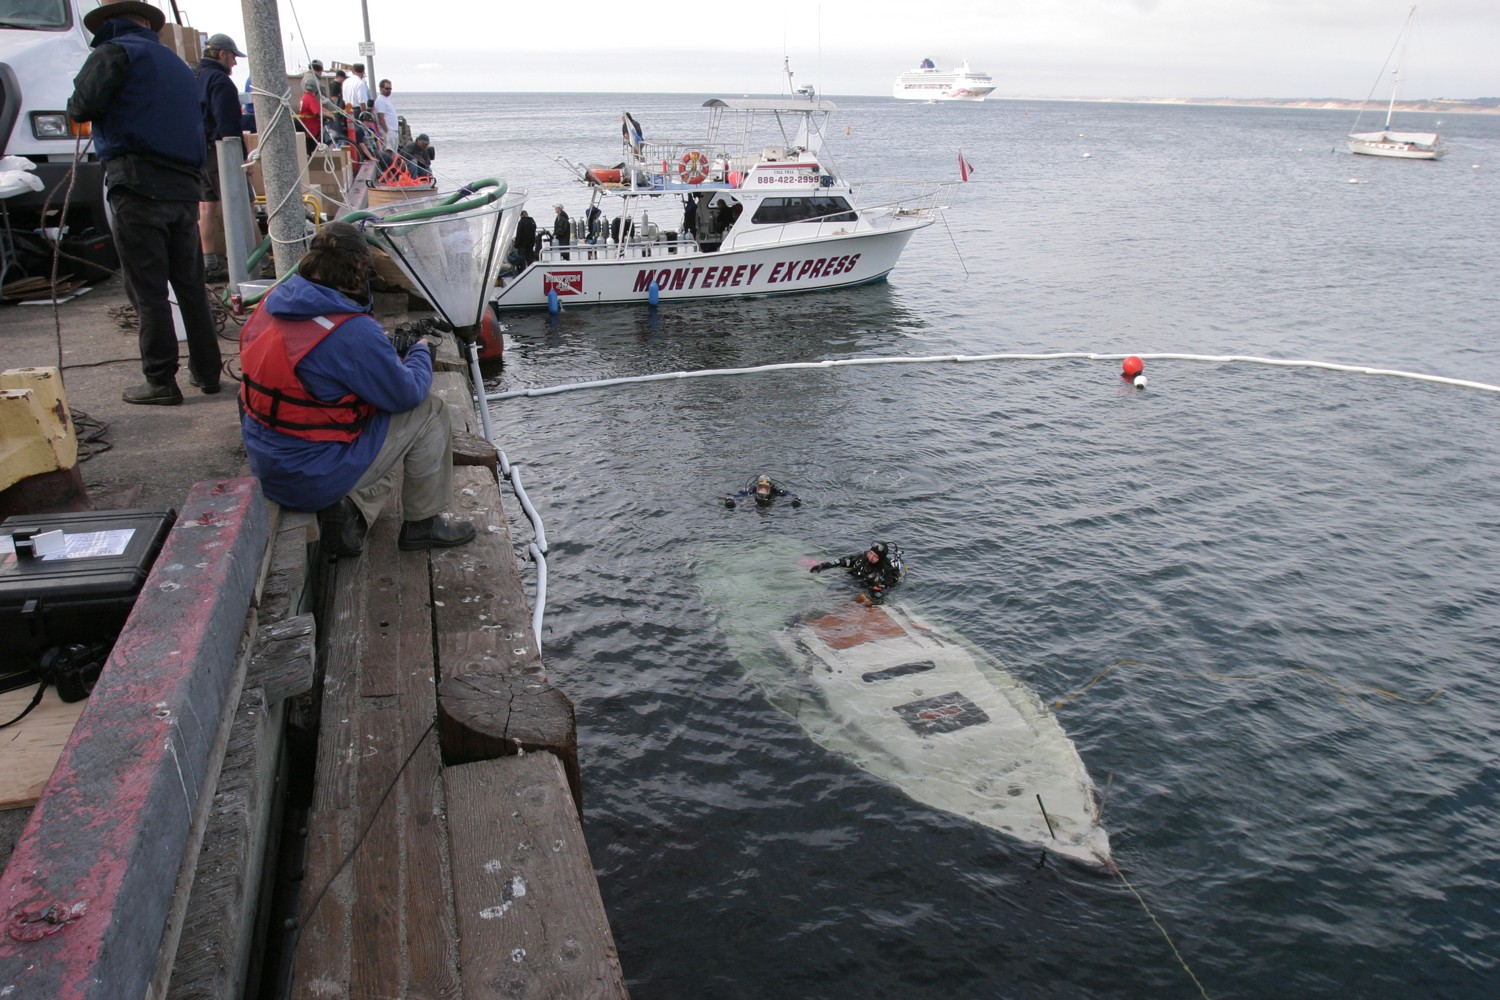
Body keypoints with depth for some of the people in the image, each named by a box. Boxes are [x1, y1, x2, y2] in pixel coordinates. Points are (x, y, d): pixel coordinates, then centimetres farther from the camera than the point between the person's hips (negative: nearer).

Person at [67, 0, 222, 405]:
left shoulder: (113, 52, 0)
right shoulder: (176, 63, 22)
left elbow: (82, 105, -12)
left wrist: (76, 106, 8)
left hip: (138, 186, -6)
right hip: (185, 187, 6)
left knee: (147, 291, -3)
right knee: (190, 284, 12)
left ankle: (161, 382, -1)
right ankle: (206, 371, 16)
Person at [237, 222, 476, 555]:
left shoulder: (272, 304, 0)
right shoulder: (353, 332, -26)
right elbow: (407, 393, -14)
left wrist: (385, 349, 10)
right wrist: (421, 353, 5)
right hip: (314, 479, -9)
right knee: (430, 411, 2)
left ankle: (350, 509, 14)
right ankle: (423, 522, 15)